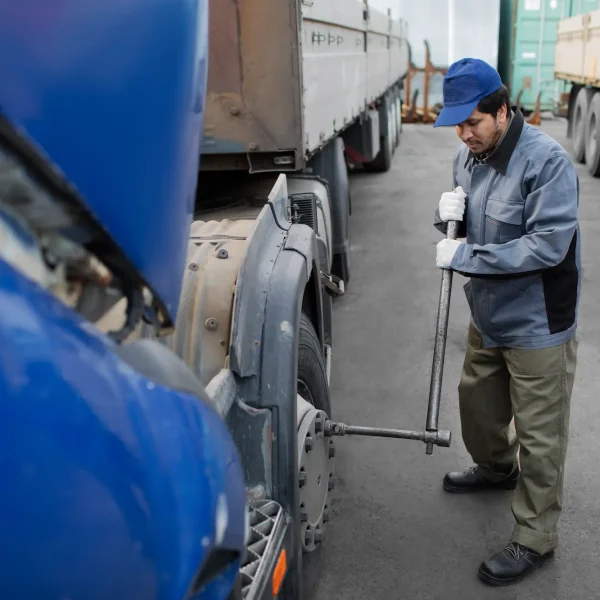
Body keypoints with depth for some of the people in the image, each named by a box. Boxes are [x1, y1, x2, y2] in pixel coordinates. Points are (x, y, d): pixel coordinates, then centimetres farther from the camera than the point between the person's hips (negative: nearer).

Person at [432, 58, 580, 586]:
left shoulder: (547, 161, -23)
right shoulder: (469, 155, 2)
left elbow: (548, 245, -29)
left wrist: (465, 256, -27)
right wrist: (449, 214, -12)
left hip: (537, 326, -8)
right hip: (488, 316, 8)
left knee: (539, 435, 4)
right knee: (477, 398, 25)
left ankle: (535, 539, 20)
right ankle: (496, 468, 54)